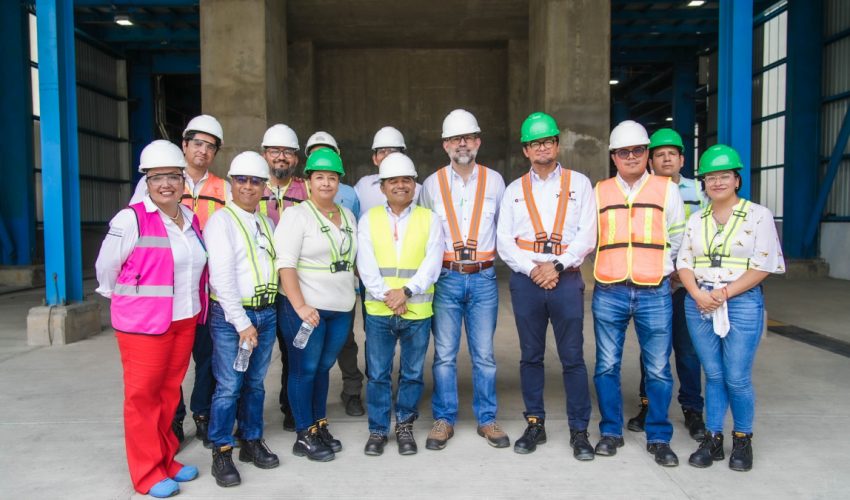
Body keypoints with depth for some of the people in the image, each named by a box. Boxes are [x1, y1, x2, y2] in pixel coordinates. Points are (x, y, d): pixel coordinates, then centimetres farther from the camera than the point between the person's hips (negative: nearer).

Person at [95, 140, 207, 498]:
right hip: (143, 324, -5)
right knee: (143, 395, 3)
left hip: (185, 321, 6)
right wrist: (132, 301, 6)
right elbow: (106, 267, -5)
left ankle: (166, 459, 28)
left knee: (169, 391, 14)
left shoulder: (191, 219, 7)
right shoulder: (131, 219, -12)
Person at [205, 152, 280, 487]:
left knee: (256, 383, 14)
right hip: (231, 315, -6)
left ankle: (252, 441, 27)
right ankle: (221, 452, 12)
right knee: (229, 386, -2)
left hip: (266, 312, 6)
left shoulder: (266, 223, 14)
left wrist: (263, 315, 7)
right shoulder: (221, 221, -6)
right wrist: (242, 322, -16)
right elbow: (222, 277, -13)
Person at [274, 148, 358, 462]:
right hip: (306, 309, -6)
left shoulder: (348, 216, 14)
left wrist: (355, 292, 13)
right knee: (304, 370, 3)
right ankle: (304, 436, 14)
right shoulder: (296, 215, -6)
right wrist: (300, 307, -21)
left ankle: (320, 427, 26)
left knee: (323, 368, 14)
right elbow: (285, 264, -14)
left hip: (341, 308, 6)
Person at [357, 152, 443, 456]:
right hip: (378, 311, 0)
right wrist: (386, 295, -15)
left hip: (417, 311, 0)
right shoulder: (369, 219, 6)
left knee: (413, 373, 10)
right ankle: (378, 429, 22)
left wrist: (406, 291, -16)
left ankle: (405, 426, 28)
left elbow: (432, 263, -4)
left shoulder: (429, 219, 5)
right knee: (377, 374, 7)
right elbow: (366, 264, -3)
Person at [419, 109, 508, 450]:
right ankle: (443, 420, 17)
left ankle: (487, 419, 20)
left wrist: (500, 257, 11)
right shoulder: (432, 183, 4)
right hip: (446, 278, 0)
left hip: (483, 278, 1)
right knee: (444, 354, 4)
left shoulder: (493, 180, 6)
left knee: (484, 354, 6)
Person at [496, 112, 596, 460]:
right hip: (525, 279, 2)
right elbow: (504, 240, 4)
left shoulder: (578, 183, 9)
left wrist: (556, 266, -11)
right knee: (530, 356, 9)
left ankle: (579, 430, 12)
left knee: (573, 357, 0)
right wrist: (532, 269, -9)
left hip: (566, 278, -2)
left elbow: (587, 235, -1)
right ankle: (535, 425, 21)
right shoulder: (514, 190, 13)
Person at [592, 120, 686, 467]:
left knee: (658, 369, 3)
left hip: (655, 292, -1)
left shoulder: (666, 190, 8)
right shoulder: (599, 192, 10)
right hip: (609, 292, 1)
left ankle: (659, 438, 18)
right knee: (607, 366, 7)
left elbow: (677, 240, 12)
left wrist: (662, 269, 6)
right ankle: (611, 431, 22)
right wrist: (610, 265, 8)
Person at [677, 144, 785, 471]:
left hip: (742, 303, -3)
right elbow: (684, 262, 8)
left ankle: (743, 440, 20)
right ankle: (713, 439, 20)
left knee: (737, 378, -1)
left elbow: (763, 265, -7)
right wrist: (698, 294, -10)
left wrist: (725, 293, -15)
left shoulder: (758, 215, 0)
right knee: (713, 375, 9)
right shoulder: (696, 219, 11)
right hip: (699, 304, 3)